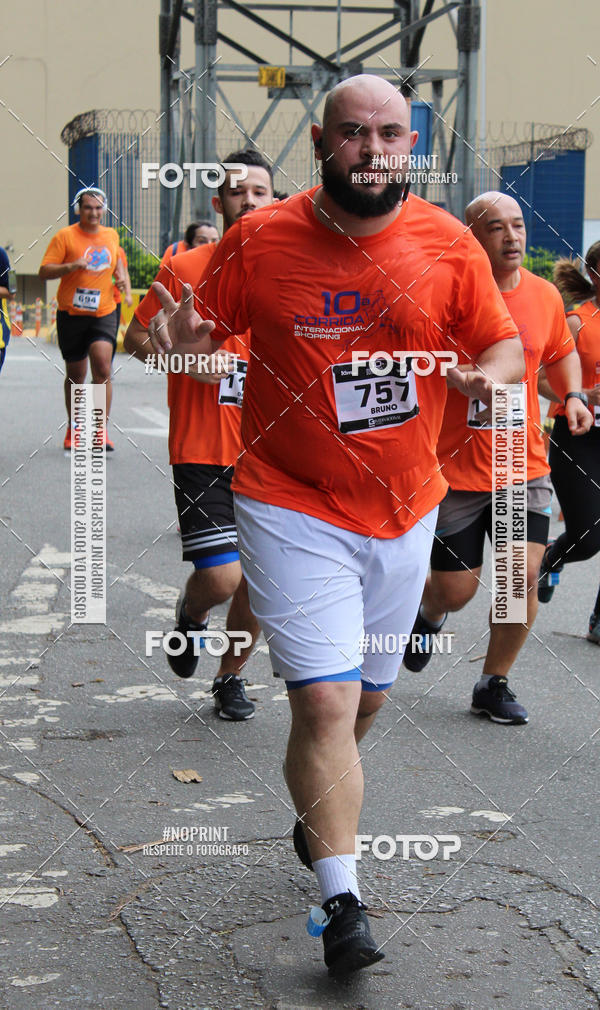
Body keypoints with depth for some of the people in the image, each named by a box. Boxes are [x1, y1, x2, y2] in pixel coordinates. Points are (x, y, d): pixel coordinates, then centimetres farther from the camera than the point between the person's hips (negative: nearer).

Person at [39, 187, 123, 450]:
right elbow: (44, 271, -8)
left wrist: (120, 276, 9)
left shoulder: (111, 235, 9)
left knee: (102, 368, -17)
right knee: (75, 375, 9)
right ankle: (73, 429, 27)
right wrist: (71, 266, -24)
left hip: (103, 313, 1)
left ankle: (102, 429, -13)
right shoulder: (65, 236, -4)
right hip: (71, 313, -1)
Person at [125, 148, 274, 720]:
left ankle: (231, 677, 29)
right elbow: (137, 337, 5)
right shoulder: (184, 269, -2)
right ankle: (191, 612, 24)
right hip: (202, 452, -3)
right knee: (221, 577, -12)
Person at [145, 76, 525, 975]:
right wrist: (178, 339, -23)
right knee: (326, 701, -14)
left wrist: (494, 373, -17)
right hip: (295, 508, -3)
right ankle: (343, 903, -3)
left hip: (405, 511, 4)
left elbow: (502, 339, 6)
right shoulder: (260, 240, -9)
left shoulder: (448, 244, -4)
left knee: (367, 696, 19)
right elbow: (204, 328, 0)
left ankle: (318, 818, 48)